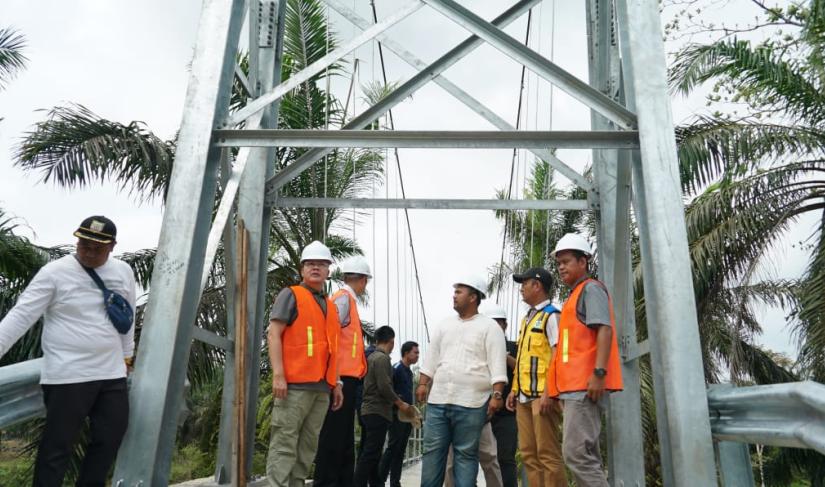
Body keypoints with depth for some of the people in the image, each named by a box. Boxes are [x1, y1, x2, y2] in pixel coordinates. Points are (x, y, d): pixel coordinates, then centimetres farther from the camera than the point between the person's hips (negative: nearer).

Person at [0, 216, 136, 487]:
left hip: (112, 374, 5)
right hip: (68, 376, -5)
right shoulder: (54, 272, -9)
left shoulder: (123, 272, 6)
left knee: (111, 438, 12)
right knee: (57, 446, 2)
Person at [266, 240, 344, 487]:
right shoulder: (291, 295, 1)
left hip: (322, 388, 7)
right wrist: (278, 375, -16)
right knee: (284, 445, -5)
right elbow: (273, 334, -8)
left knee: (308, 446, 10)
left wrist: (336, 383, 17)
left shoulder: (331, 306, 20)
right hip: (295, 384, -7)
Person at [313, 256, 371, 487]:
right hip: (342, 377, -10)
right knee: (334, 436, -6)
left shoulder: (347, 299, 18)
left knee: (345, 439, 13)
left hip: (346, 378, 10)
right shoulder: (343, 298, -9)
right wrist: (335, 376, -20)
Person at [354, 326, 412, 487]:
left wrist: (395, 400, 23)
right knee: (370, 454, -9)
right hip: (377, 412, -10)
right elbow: (384, 387, -20)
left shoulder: (372, 356, 15)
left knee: (373, 453, 12)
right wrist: (400, 404, -9)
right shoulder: (382, 358, -13)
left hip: (371, 410, 10)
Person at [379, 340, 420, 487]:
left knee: (400, 450, 8)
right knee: (393, 448, -9)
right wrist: (398, 404, -16)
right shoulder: (397, 368, -9)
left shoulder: (409, 372, 17)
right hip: (397, 414, -8)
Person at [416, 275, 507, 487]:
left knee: (466, 454, 3)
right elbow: (431, 358, 17)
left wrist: (497, 394, -15)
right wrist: (423, 384, 9)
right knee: (432, 451, 6)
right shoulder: (444, 325, 16)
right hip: (438, 400, 5)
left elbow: (497, 364, -7)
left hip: (470, 403, -5)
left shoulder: (489, 327, 0)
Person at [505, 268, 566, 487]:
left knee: (548, 454, -6)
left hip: (542, 395, -9)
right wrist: (514, 390, 18)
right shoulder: (527, 318, 20)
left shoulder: (551, 315, -6)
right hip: (524, 396, 9)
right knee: (529, 453, 9)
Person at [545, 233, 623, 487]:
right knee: (586, 454, 9)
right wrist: (550, 388, 23)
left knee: (576, 452, -15)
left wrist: (599, 373, -26)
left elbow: (604, 329, -16)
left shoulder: (591, 289, -2)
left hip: (585, 384, -10)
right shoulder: (574, 296, 25)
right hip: (575, 386, 10)